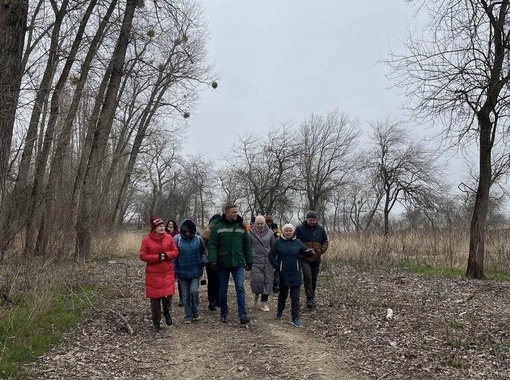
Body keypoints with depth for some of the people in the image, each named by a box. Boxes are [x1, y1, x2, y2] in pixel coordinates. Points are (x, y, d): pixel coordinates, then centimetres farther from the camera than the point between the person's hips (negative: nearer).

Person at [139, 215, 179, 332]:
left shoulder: (169, 237, 1)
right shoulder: (146, 239, -6)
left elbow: (175, 252, 4)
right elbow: (142, 256, -8)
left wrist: (166, 255, -16)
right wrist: (158, 257, -17)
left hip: (167, 273, 2)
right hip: (153, 274, -2)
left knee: (168, 295, -3)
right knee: (155, 299, 4)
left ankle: (166, 312, 30)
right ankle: (156, 323, 19)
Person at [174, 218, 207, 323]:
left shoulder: (198, 239, -3)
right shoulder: (177, 239, -6)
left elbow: (203, 252, 10)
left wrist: (203, 262, -7)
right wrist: (174, 270, -4)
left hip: (195, 271, 0)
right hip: (183, 272, 0)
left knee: (194, 291, -10)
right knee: (185, 295, 7)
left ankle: (195, 312, 13)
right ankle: (188, 315, 19)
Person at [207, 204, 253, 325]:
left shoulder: (241, 227, 5)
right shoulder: (217, 227, -3)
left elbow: (247, 245, 9)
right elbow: (212, 245, -7)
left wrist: (249, 261, 6)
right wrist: (212, 260, -17)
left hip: (238, 263, 1)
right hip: (222, 263, -1)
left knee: (240, 288, -7)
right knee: (223, 290, 10)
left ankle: (242, 315, -4)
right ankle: (223, 314, 23)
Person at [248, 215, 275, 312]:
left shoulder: (269, 233, 4)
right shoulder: (250, 233, -1)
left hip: (267, 261, 2)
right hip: (255, 261, -2)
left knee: (267, 281, 3)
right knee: (256, 279, -13)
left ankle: (264, 302, 15)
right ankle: (256, 294, 19)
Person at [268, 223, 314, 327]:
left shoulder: (297, 242, 3)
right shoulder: (278, 243, -2)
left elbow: (305, 251, 3)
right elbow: (271, 255, 3)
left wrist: (310, 252, -20)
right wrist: (276, 265, -8)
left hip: (295, 274, 1)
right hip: (283, 274, -1)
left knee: (295, 296, 1)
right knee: (283, 294, 16)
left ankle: (295, 318, 5)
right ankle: (279, 311, 40)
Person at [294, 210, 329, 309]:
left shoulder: (320, 230, 7)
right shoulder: (300, 228, -3)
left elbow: (325, 242, 15)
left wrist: (321, 251, -1)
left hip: (316, 259, 4)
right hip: (304, 259, -4)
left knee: (314, 279, 12)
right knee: (307, 277, -19)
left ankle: (312, 298, 28)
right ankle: (310, 299, -17)